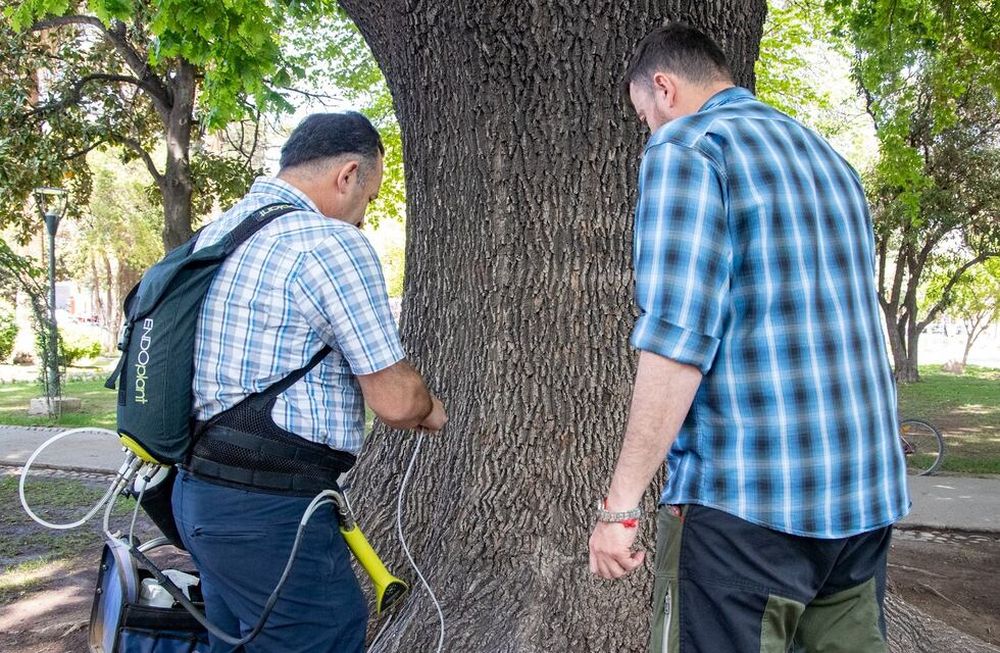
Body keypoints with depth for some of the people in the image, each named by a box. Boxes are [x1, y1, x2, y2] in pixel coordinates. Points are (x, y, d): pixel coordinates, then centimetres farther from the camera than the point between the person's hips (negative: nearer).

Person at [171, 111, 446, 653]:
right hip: (270, 512, -9)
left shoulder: (215, 232, 12)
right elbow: (393, 400, -15)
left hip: (199, 494, 10)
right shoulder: (331, 242, -16)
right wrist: (429, 410, 7)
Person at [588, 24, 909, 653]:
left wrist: (620, 505, -15)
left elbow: (678, 338, -18)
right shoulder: (829, 157, 18)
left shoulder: (686, 146, -7)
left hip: (749, 499, -8)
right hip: (868, 494, 8)